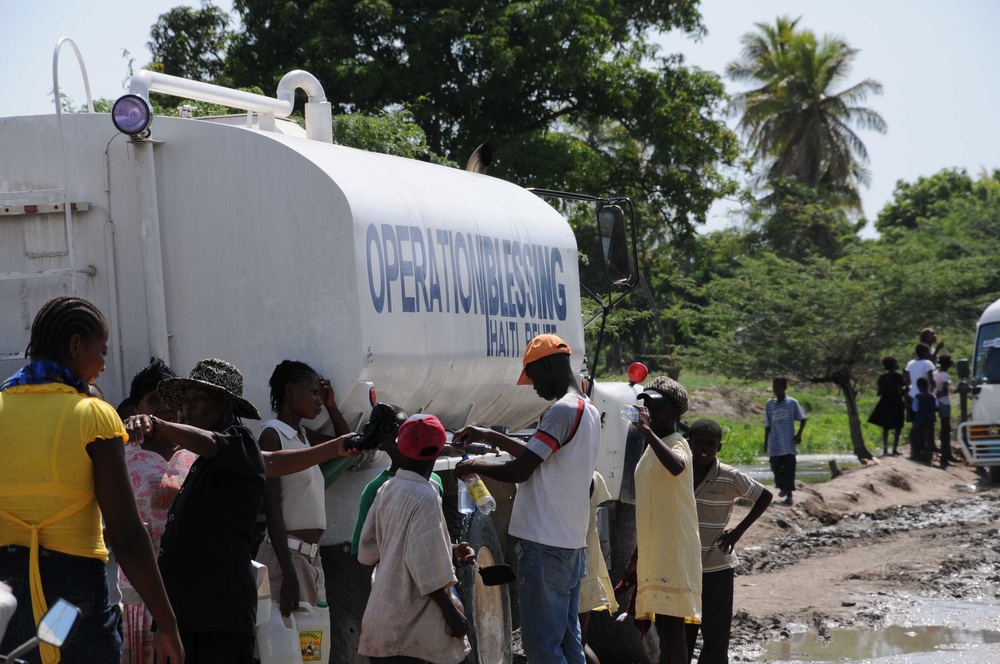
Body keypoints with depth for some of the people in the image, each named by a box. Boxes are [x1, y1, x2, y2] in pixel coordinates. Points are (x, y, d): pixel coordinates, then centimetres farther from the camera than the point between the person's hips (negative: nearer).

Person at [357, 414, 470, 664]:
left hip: (383, 614, 8)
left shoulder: (387, 490, 7)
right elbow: (427, 568, -20)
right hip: (411, 624, -8)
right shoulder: (424, 496, -16)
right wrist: (452, 613, -10)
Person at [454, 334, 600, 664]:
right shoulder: (589, 410, 15)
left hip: (544, 548, -10)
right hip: (572, 546, 10)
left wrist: (475, 467, 1)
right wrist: (491, 436, 26)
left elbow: (519, 470, -15)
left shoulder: (562, 411, -15)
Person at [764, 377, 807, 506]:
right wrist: (766, 443, 10)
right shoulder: (770, 404, 6)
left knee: (789, 469, -4)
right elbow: (767, 425, 11)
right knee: (776, 468, 1)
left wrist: (799, 434, -4)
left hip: (789, 443, -2)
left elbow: (802, 419, 8)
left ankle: (789, 495, 0)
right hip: (775, 444, 2)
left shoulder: (792, 403, 0)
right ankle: (782, 487, 28)